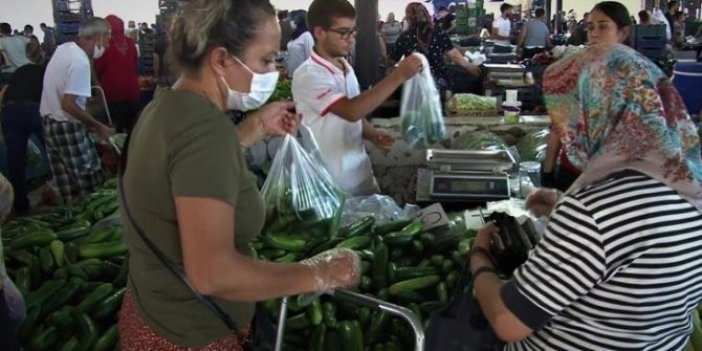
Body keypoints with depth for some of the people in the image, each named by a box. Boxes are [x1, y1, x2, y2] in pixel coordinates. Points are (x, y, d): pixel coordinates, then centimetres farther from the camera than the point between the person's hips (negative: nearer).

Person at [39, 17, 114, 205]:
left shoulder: (64, 48, 7)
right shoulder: (80, 62, -22)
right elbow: (68, 104, -27)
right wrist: (98, 126, -19)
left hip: (50, 122, 10)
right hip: (67, 127, -10)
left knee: (68, 185, 15)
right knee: (89, 182, -3)